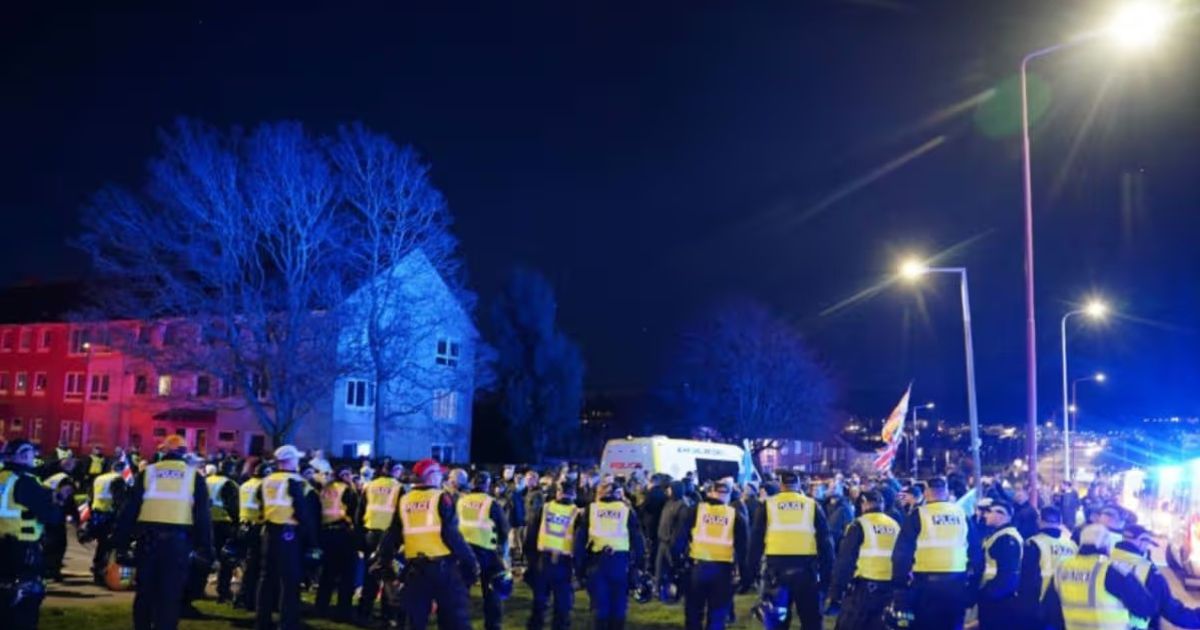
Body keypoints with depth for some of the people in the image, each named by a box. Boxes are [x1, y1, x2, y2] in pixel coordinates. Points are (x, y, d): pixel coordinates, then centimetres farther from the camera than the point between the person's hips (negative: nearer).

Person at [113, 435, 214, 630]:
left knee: (145, 592, 16)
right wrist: (205, 549, 5)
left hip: (148, 539, 2)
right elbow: (203, 517, 3)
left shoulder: (147, 473, 8)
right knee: (170, 596, 2)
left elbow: (129, 511, 5)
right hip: (179, 541, -1)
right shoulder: (194, 476, 6)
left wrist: (121, 545, 8)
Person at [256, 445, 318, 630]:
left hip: (269, 532, 7)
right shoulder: (295, 482, -11)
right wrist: (311, 540, -8)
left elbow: (262, 507, 14)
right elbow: (304, 513, -12)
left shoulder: (266, 481, 10)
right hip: (289, 533, -7)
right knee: (289, 580, -2)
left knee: (268, 577, 14)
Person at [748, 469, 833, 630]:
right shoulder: (813, 505, 5)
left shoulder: (767, 505, 4)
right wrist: (827, 571, 7)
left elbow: (756, 540, 4)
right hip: (806, 568, 0)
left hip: (777, 568, 0)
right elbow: (825, 542, 3)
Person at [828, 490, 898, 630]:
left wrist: (835, 594, -4)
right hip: (889, 589, 5)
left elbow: (845, 561, -9)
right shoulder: (895, 525, 9)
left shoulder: (859, 525, -6)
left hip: (863, 588, -5)